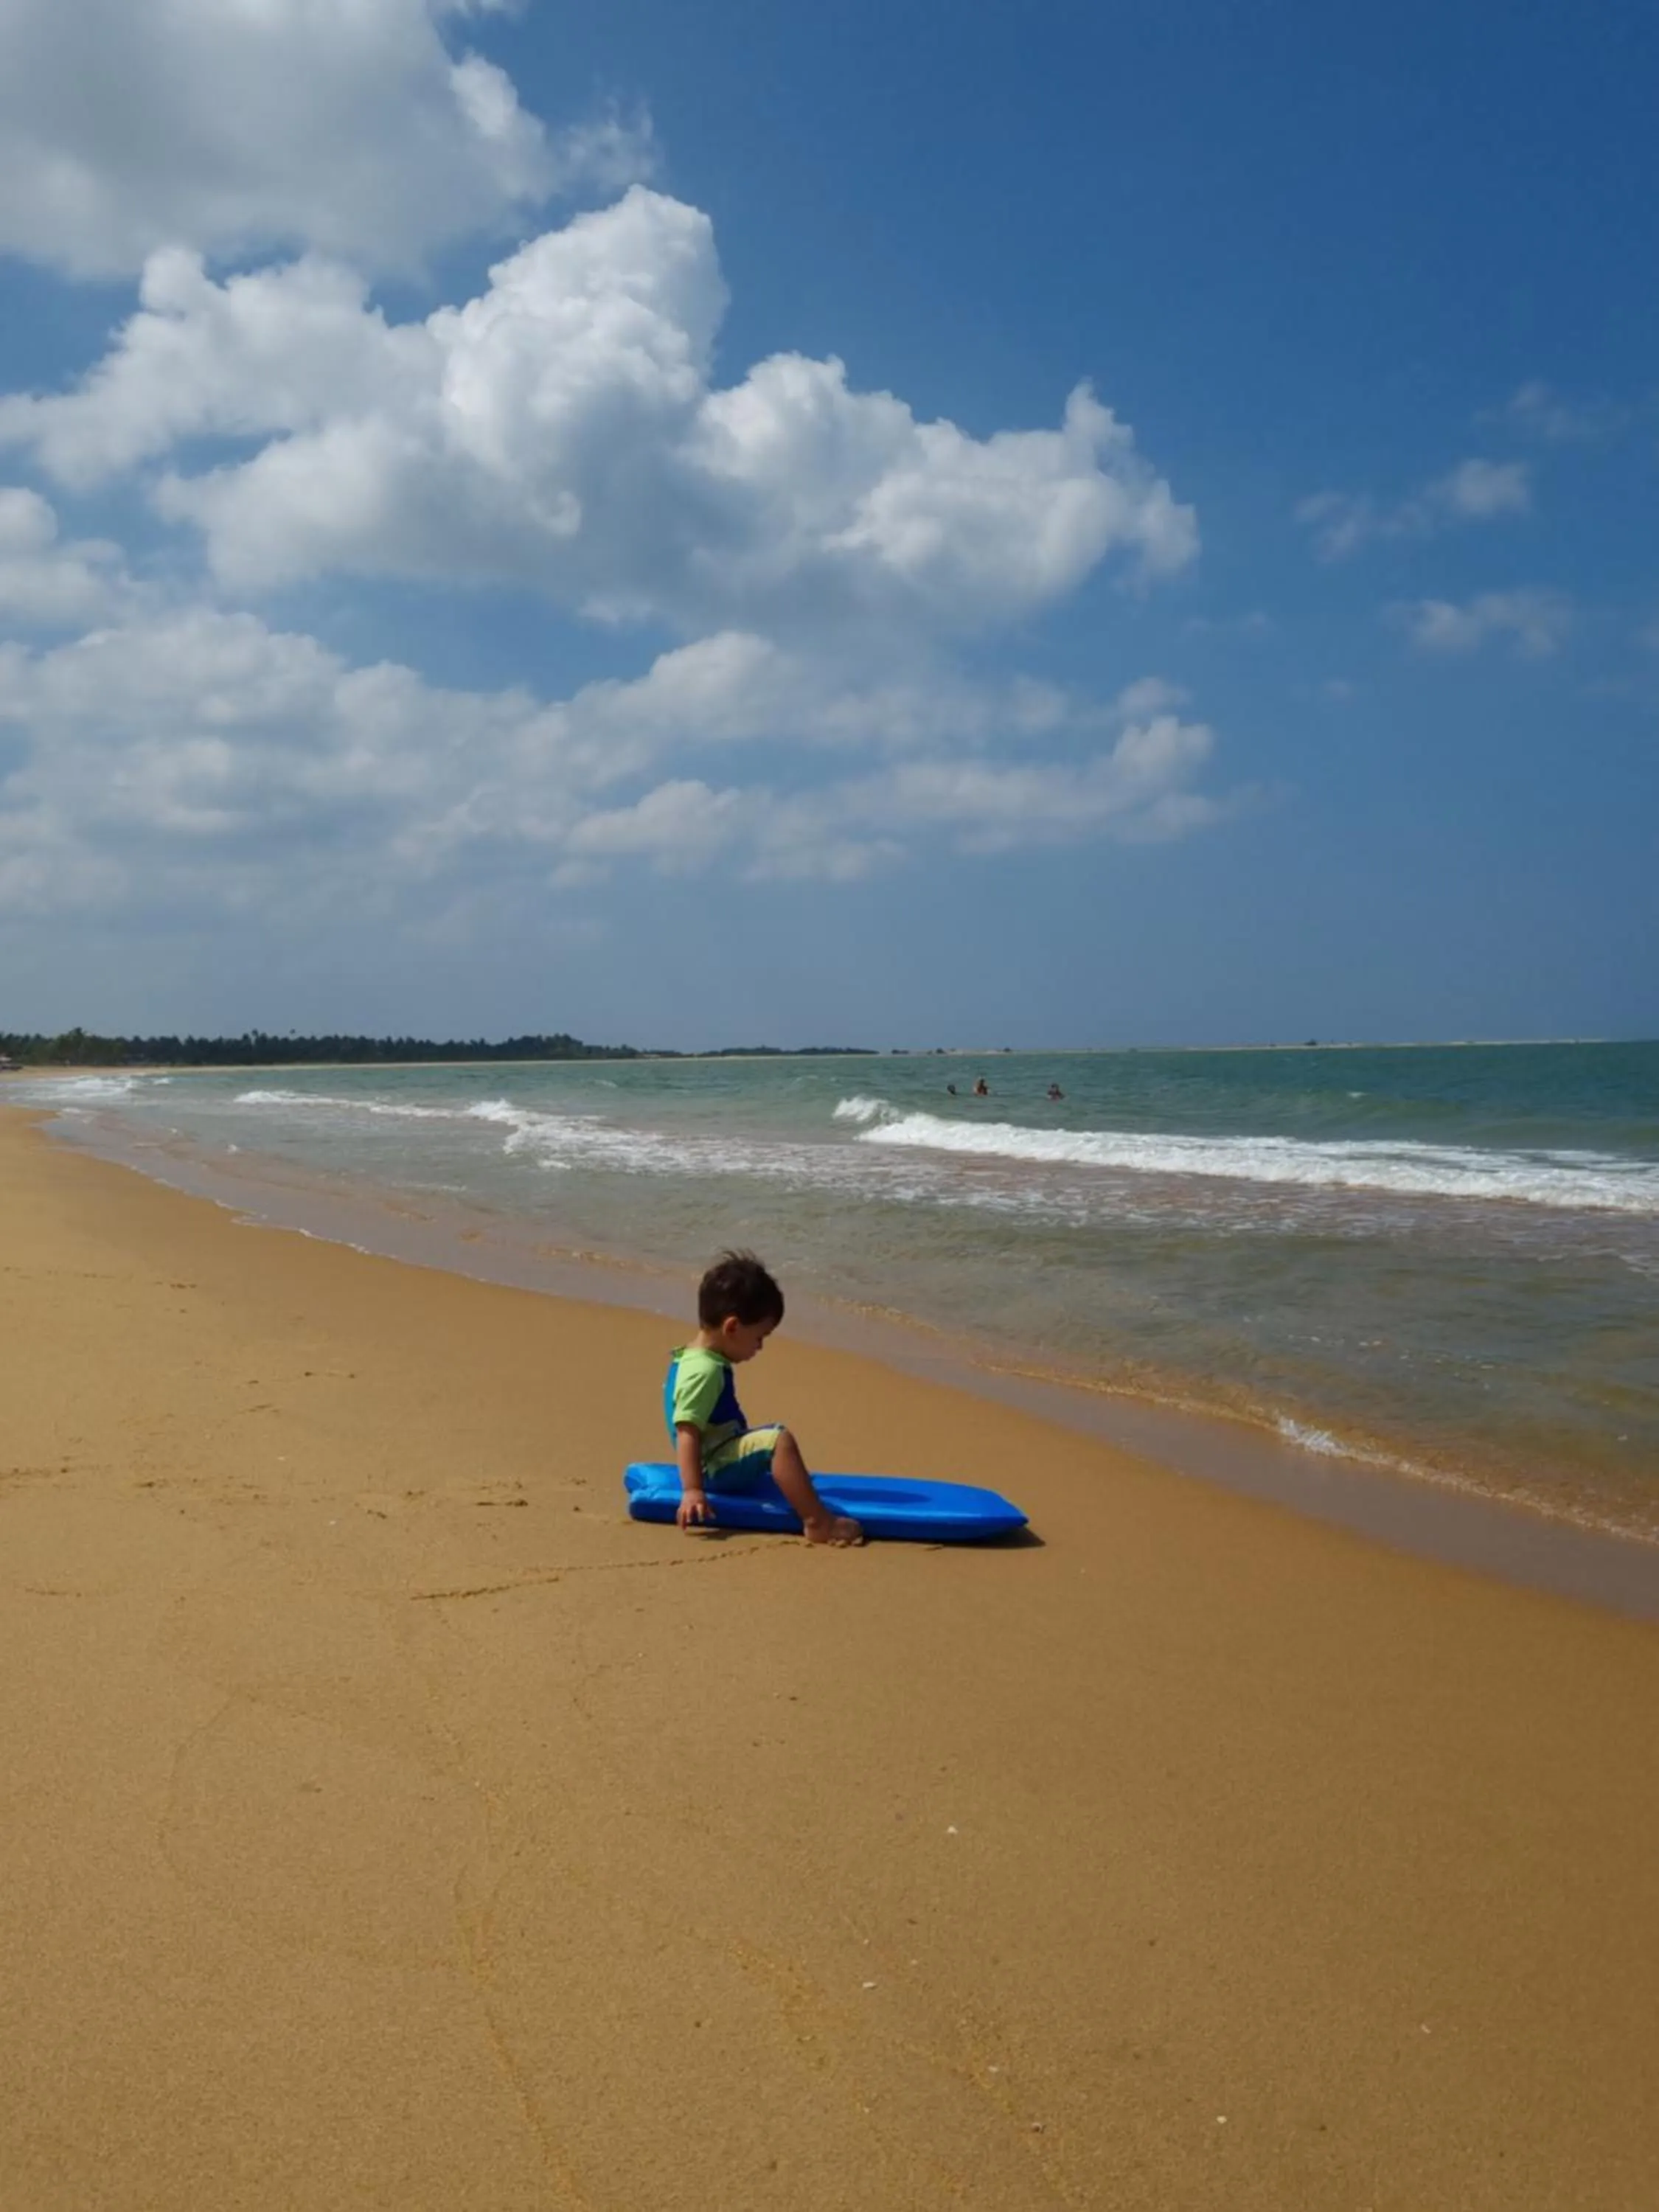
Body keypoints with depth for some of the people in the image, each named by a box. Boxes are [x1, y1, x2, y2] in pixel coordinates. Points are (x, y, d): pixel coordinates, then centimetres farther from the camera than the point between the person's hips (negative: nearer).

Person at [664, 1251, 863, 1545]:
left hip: (719, 1463, 12)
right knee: (779, 1440, -29)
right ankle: (818, 1522, -32)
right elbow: (687, 1433, -27)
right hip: (720, 1468, -12)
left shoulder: (692, 1360, 11)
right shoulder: (705, 1371, -21)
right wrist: (692, 1490, -31)